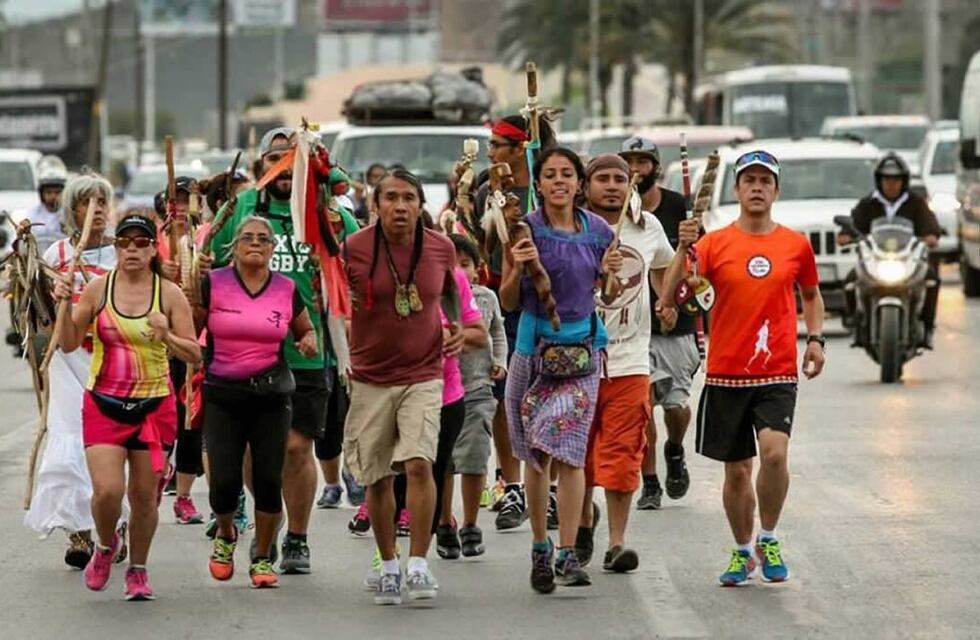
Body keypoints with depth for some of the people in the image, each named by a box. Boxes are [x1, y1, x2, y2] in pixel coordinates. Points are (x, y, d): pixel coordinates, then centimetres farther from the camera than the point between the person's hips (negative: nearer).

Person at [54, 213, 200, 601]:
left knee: (144, 494, 5)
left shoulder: (169, 294, -3)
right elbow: (69, 344, 1)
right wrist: (65, 307, -15)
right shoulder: (97, 289, -1)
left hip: (154, 405, 0)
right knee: (107, 490, -13)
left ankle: (137, 570, 25)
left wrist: (166, 336, -20)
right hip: (104, 404, 0)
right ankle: (106, 546, 19)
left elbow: (194, 354, -2)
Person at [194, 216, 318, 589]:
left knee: (269, 479, -4)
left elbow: (306, 330, 20)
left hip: (271, 394, 1)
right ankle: (225, 535, 25)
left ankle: (262, 559, 11)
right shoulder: (213, 284, 0)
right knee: (225, 481, -8)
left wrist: (309, 342, -1)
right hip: (222, 394, -1)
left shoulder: (287, 290, 6)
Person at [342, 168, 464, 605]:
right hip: (370, 379, 0)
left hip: (423, 376, 0)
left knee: (418, 463, -19)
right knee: (377, 479, 6)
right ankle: (389, 566, 24)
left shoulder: (441, 248, -1)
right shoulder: (353, 249, -8)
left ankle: (419, 564, -12)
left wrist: (455, 325, 4)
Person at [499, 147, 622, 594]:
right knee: (535, 455, 6)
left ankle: (568, 554, -10)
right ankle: (540, 548, 19)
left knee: (568, 450, -9)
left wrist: (609, 272, -5)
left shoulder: (597, 231, 4)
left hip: (582, 347, 1)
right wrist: (518, 268, -18)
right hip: (535, 346, -1)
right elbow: (508, 302, 0)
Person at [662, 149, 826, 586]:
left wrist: (815, 338, 9)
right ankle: (743, 552, 27)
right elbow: (672, 295, -11)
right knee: (737, 471, 7)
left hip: (778, 373, 0)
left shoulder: (796, 244, 5)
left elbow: (811, 293, 24)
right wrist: (683, 248, -25)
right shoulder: (715, 243, -1)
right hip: (726, 373, 0)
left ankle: (769, 540, -2)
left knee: (774, 450, -23)